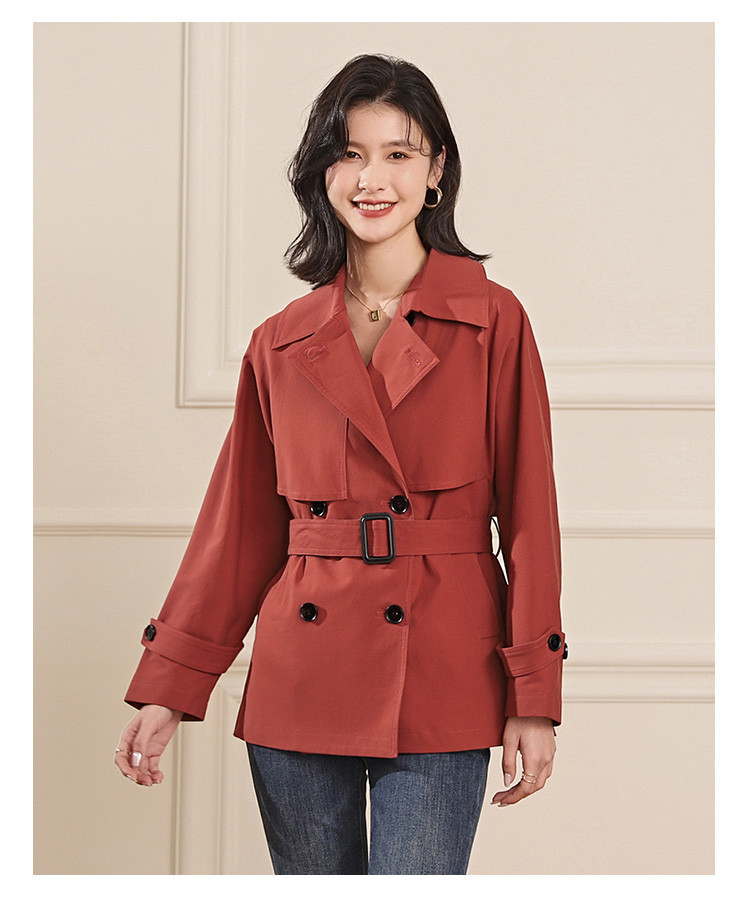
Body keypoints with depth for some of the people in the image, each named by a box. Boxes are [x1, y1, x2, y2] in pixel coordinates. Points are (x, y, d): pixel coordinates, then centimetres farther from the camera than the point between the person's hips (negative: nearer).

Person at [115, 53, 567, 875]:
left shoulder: (492, 323, 0)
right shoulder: (280, 345, 8)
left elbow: (528, 514, 0)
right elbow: (241, 528, 11)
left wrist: (532, 698, -4)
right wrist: (168, 689, 8)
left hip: (439, 684, -3)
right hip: (300, 680, 3)